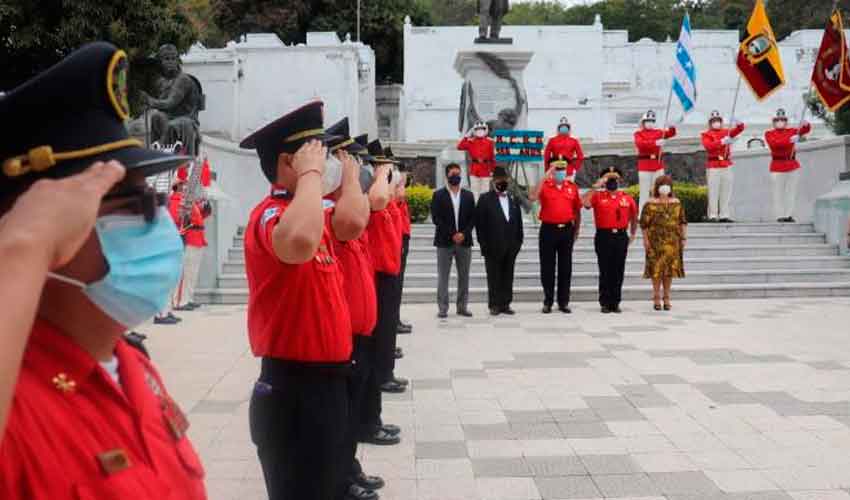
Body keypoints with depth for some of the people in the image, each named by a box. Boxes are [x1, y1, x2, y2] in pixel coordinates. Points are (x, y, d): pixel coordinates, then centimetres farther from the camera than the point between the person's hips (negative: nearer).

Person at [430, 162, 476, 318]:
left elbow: (472, 218, 6)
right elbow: (436, 218, -6)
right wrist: (452, 234, -12)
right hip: (444, 241, -3)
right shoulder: (438, 195, 1)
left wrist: (464, 234, -9)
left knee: (464, 276, 5)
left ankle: (462, 306, 12)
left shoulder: (468, 195, 10)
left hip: (464, 241, 3)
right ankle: (442, 308, 2)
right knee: (443, 276, -2)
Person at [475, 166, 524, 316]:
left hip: (511, 247, 4)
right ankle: (494, 305, 7)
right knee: (494, 277, 1)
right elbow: (480, 223, -5)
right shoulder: (485, 199, -1)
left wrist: (518, 242, 7)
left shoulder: (513, 199, 15)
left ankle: (505, 304, 14)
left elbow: (519, 222, 15)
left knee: (508, 277, 7)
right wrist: (484, 244, -10)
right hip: (493, 247, -4)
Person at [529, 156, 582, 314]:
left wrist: (576, 231, 7)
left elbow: (577, 210, 12)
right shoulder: (544, 186, 0)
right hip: (548, 230, -2)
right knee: (547, 267, 2)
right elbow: (532, 197, -21)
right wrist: (545, 177, -19)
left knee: (565, 267, 6)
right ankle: (548, 302, 11)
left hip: (567, 230, 2)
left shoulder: (572, 187, 7)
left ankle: (563, 302, 14)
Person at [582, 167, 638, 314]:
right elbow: (584, 203, -16)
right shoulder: (597, 196, 3)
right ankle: (605, 303, 7)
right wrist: (596, 186, -12)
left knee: (618, 272, 4)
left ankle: (615, 303, 12)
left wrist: (632, 234, 18)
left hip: (621, 237, 2)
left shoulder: (627, 199, 10)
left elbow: (634, 217, 22)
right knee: (605, 271, 1)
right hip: (604, 237, -2)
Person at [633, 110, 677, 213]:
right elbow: (640, 143, -20)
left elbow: (671, 133, -2)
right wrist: (655, 143, -32)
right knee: (645, 191, 0)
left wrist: (671, 127, -24)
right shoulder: (638, 133, 0)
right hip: (644, 166, -4)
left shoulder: (658, 132, 11)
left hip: (658, 165, 4)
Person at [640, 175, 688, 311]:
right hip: (656, 241, -3)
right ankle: (656, 298, 7)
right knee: (656, 268, -2)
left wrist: (684, 237, 5)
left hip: (672, 241, 3)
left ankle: (666, 297, 13)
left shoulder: (677, 203, 9)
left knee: (670, 268, 4)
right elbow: (644, 223, -4)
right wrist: (645, 239, -9)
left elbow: (682, 221, 11)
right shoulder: (650, 204, -1)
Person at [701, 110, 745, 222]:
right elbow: (708, 146, -18)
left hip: (727, 165, 5)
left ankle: (724, 215, 9)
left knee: (726, 192, 5)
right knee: (713, 192, -6)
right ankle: (713, 215, -4)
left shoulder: (726, 132, 14)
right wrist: (722, 141, -30)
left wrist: (739, 124, -20)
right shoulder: (707, 135, 1)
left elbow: (739, 129, 2)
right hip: (713, 166, -5)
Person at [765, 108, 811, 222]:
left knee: (791, 192, 5)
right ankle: (780, 216, 2)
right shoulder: (769, 134, -1)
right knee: (778, 193, -2)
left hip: (793, 165, 4)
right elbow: (774, 143, -19)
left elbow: (806, 130, 0)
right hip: (777, 167, -4)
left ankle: (788, 215, 10)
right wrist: (790, 140, -29)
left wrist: (806, 124, -23)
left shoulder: (791, 131, 10)